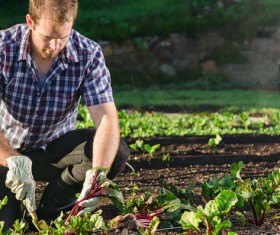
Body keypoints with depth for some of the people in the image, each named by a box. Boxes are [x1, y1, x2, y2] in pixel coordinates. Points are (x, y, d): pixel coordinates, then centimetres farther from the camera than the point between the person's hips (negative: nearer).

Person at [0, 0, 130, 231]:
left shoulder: (89, 54, -18)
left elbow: (106, 118, -26)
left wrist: (96, 176, -44)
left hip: (57, 147, 2)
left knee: (117, 151, -26)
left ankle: (54, 204, -4)